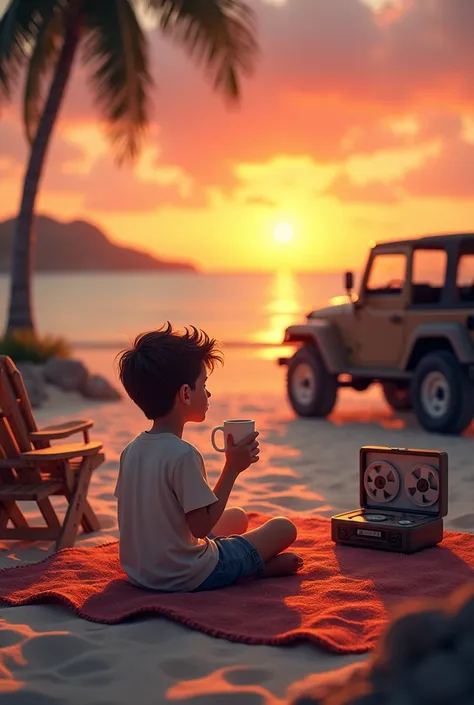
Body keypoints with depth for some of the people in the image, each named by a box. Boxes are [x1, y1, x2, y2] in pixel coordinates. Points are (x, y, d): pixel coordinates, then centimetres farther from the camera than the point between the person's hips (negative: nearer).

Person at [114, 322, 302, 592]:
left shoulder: (132, 450, 0)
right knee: (283, 527, 4)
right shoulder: (184, 454, -25)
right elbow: (202, 525, -23)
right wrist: (232, 469, -17)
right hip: (186, 577, -8)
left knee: (238, 517, 25)